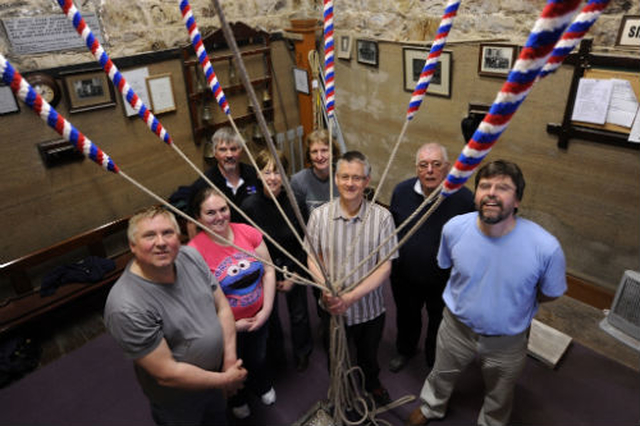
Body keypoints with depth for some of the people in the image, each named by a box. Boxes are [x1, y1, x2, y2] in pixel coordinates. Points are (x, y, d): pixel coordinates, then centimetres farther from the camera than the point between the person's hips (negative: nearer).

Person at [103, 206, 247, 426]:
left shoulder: (190, 256, -15)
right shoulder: (126, 308, -34)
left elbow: (221, 305, -4)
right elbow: (167, 374, -28)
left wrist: (230, 358, -10)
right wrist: (226, 380, -18)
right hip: (177, 401, -5)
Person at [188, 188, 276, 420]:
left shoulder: (248, 232, -14)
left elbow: (268, 270, -7)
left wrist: (267, 309, -12)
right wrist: (232, 325, -17)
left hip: (259, 316, 3)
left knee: (258, 358, 29)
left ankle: (263, 386, 64)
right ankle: (237, 400, 60)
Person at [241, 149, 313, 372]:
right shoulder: (249, 206, -16)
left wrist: (295, 275, -7)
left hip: (294, 268, 1)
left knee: (299, 315, 13)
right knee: (269, 316, 14)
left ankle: (302, 354, 42)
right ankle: (275, 357, 42)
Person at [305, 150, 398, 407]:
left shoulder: (382, 217, -17)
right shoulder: (319, 215, -13)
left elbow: (385, 267, -15)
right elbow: (312, 258, -4)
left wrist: (351, 296, -25)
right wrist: (327, 289, -22)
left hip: (369, 307, 0)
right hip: (332, 308, 1)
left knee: (368, 354, 27)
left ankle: (372, 383, 60)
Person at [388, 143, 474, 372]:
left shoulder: (464, 198, -24)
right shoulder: (402, 191, -14)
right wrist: (389, 263, 8)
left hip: (445, 281, -2)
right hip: (405, 277, 3)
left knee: (439, 322, 25)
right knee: (406, 317, 28)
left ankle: (435, 360, 55)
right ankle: (405, 350, 60)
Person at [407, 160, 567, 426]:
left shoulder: (546, 247, -31)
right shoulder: (455, 228, -23)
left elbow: (550, 293, -10)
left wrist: (513, 302, -5)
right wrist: (476, 294, 4)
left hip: (507, 342, -1)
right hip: (457, 327, 2)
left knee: (499, 397, 29)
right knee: (442, 375, 30)